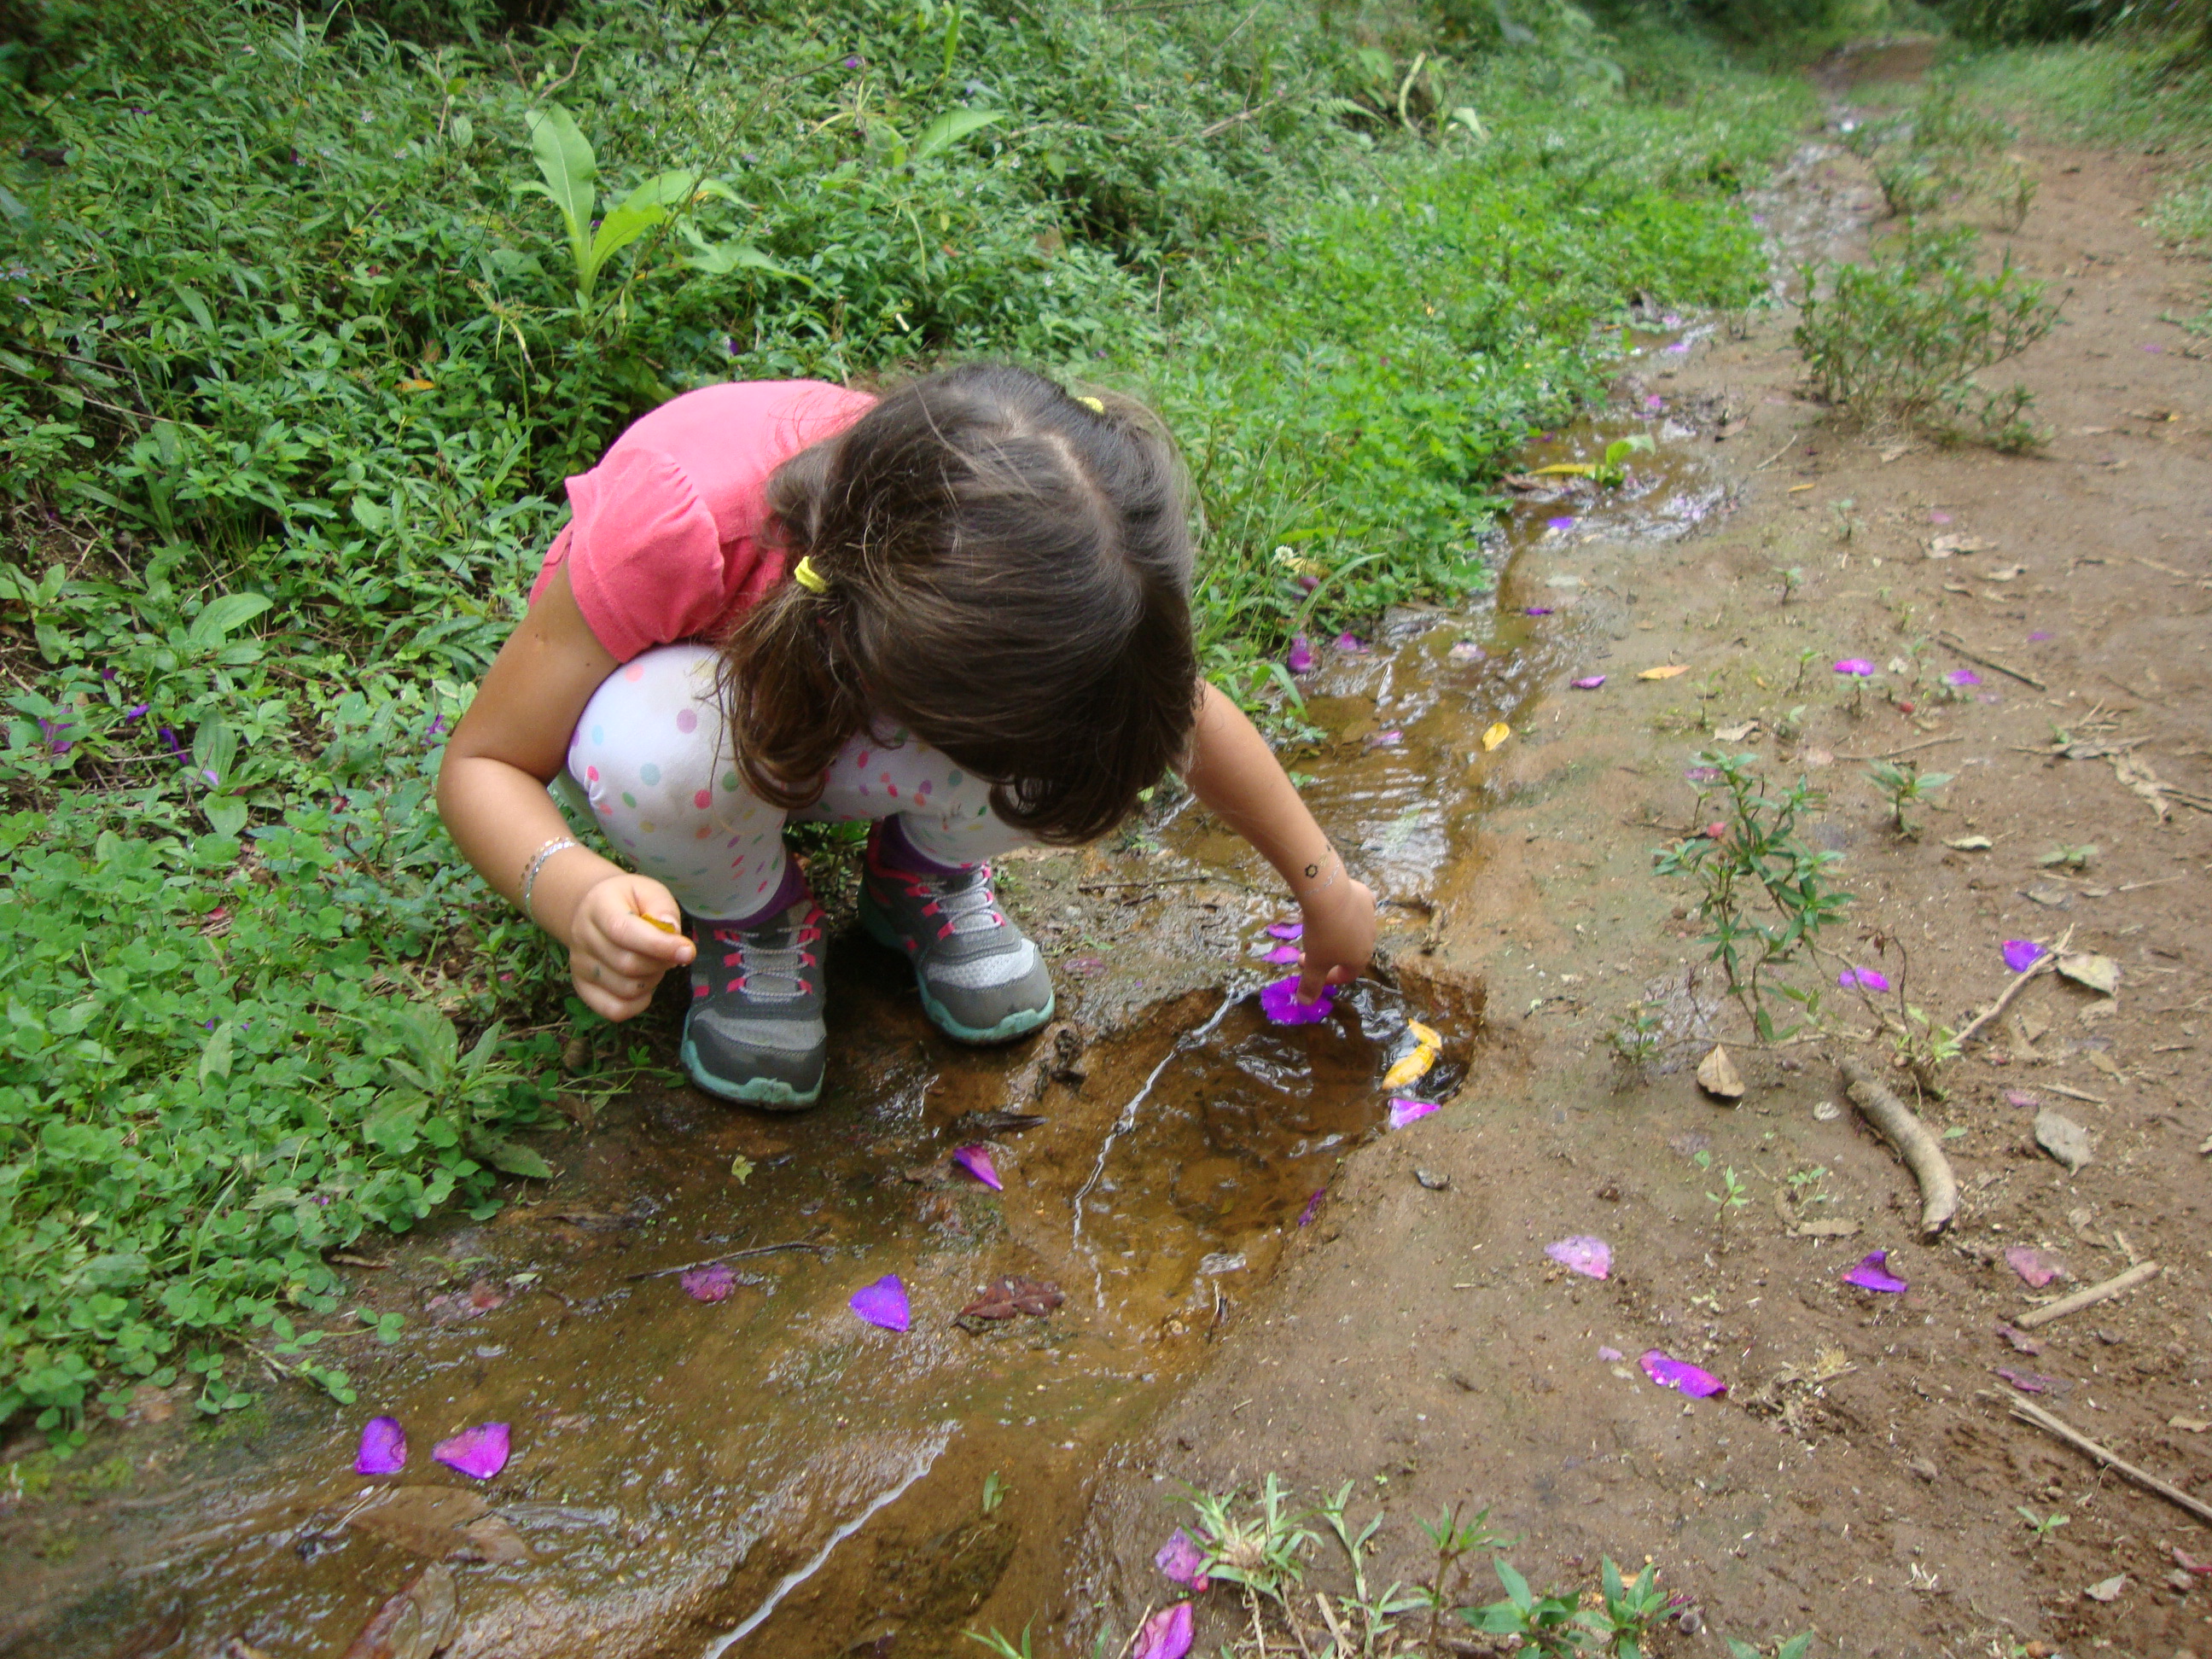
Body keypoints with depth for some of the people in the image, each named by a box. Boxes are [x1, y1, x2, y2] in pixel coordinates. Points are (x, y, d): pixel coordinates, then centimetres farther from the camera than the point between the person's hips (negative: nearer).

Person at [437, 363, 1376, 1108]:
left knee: (1071, 732, -31)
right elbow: (483, 761, -28)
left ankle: (926, 875, 3)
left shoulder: (1008, 546, -31)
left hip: (844, 731, 2)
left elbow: (1183, 712, -12)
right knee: (666, 742, -40)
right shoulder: (673, 518, -41)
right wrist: (577, 895, -49)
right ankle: (751, 916, -4)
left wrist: (1324, 887, -3)